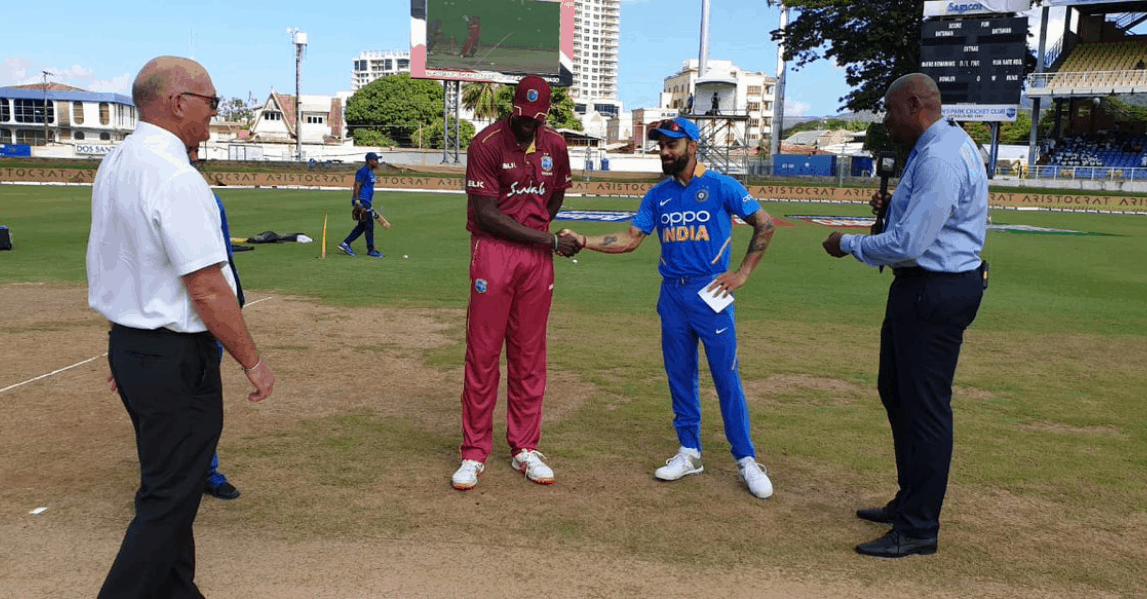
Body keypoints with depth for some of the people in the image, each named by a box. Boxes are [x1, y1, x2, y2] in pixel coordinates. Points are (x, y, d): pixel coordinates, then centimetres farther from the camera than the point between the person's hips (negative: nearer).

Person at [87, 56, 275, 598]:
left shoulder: (113, 166, 9)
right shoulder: (177, 178, -21)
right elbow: (207, 291, -22)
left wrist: (127, 349, 22)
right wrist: (252, 362, -13)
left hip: (127, 345, 10)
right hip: (175, 357, -10)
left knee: (165, 484, 21)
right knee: (169, 498, 2)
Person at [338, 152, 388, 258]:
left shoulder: (371, 172, 19)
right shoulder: (363, 171, -12)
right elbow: (357, 187, -18)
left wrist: (371, 206, 27)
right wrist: (357, 202, -25)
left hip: (367, 202, 10)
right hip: (362, 201, -10)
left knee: (362, 226, 11)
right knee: (369, 225, -6)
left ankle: (345, 243, 15)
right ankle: (371, 250, 1)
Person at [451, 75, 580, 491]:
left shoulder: (555, 146, 6)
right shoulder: (486, 144, -10)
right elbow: (486, 214, -14)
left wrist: (537, 233, 8)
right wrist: (549, 240, -14)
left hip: (537, 255, 4)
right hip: (492, 251, -4)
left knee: (529, 354, 7)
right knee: (483, 352, -2)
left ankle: (525, 450, 18)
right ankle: (474, 453, 9)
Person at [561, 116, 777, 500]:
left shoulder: (721, 187, -3)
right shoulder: (658, 195, 11)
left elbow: (765, 224, 0)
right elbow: (630, 239, 6)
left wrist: (742, 273, -5)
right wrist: (584, 242, -6)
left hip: (710, 293, -5)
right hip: (672, 295, 5)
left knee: (727, 377, -3)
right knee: (680, 375, 10)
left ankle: (746, 460, 6)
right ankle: (689, 453, 22)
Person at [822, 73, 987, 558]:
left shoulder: (939, 159, -21)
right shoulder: (945, 143, 13)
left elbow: (907, 245, -25)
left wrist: (848, 244, -10)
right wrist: (895, 208, 5)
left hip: (935, 293, -11)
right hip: (922, 287, 11)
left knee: (925, 406, -2)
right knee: (895, 391, 20)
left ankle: (919, 529, 11)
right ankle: (909, 504, 35)